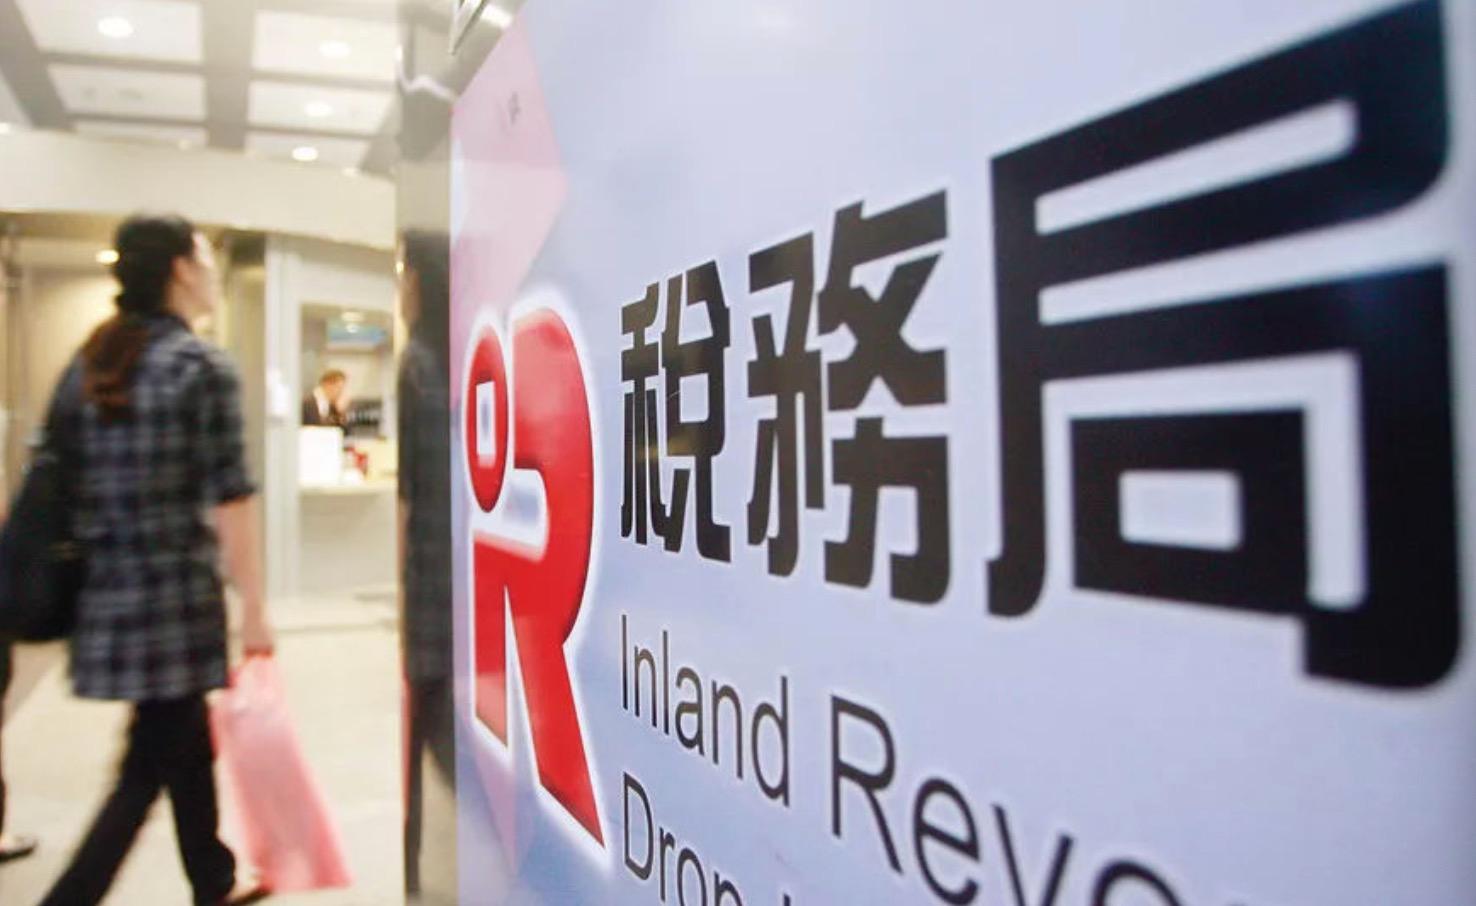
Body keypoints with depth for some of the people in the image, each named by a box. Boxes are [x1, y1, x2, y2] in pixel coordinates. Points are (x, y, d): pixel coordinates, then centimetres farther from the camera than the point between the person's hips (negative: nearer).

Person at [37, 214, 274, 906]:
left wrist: (101, 563, 19)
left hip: (107, 592, 8)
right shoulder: (204, 367, -11)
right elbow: (229, 501, -14)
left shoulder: (87, 362, 10)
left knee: (185, 740, 21)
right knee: (149, 767, 4)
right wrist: (253, 604, -9)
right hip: (176, 594, -8)